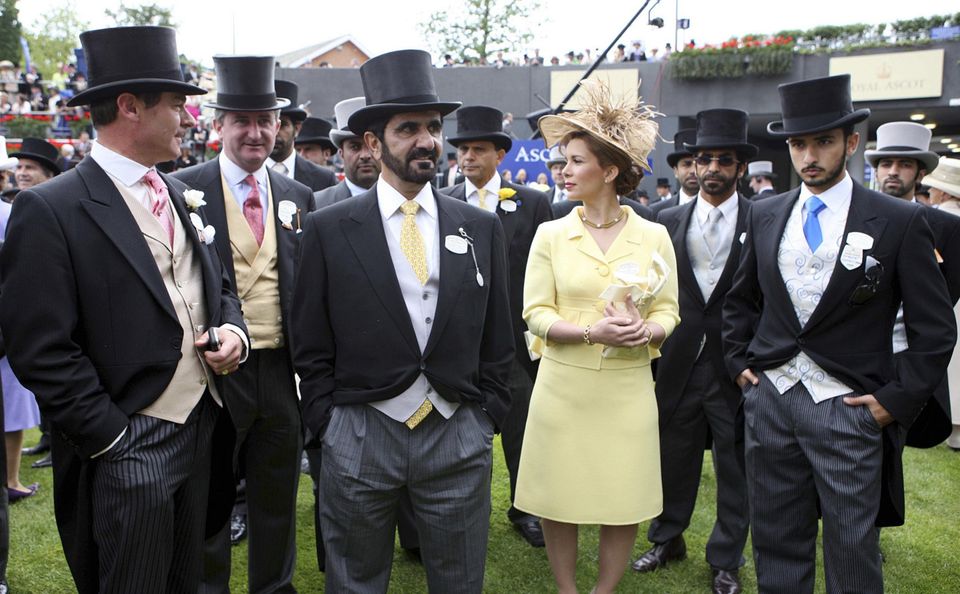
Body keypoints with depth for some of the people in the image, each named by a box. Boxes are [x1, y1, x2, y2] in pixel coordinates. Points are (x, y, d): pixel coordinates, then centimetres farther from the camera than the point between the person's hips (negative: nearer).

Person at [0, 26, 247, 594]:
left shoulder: (179, 195, 9)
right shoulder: (50, 210, -14)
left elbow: (218, 288, 18)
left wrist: (233, 331, -3)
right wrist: (113, 440, -15)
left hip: (202, 433, 7)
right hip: (126, 447, -7)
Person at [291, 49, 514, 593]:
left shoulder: (482, 228, 2)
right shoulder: (328, 230, -3)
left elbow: (497, 340, 7)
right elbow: (311, 347, 1)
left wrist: (487, 419, 4)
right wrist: (328, 425, -1)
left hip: (460, 439, 2)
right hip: (359, 438, -1)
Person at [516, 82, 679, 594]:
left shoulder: (653, 236, 1)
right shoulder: (551, 234, 1)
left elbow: (667, 311, 4)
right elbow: (536, 313, -3)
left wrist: (646, 331, -19)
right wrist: (592, 331, -18)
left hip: (628, 386, 0)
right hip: (564, 384, 0)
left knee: (625, 500, 8)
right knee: (558, 496, 7)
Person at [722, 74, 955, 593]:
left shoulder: (899, 222, -5)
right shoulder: (764, 215, 7)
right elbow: (740, 301, 19)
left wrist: (897, 400, -8)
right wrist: (739, 361, 8)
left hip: (847, 409, -3)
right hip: (769, 399, 4)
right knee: (776, 546, 14)